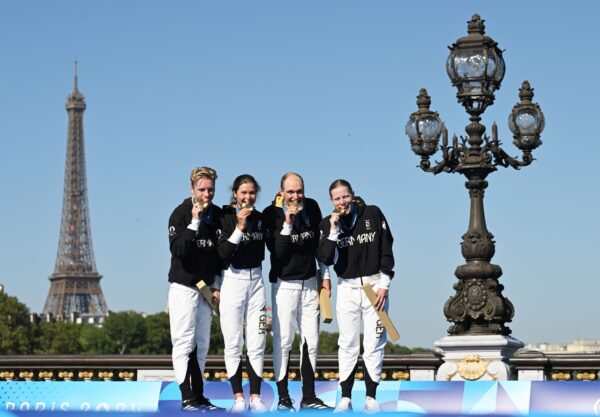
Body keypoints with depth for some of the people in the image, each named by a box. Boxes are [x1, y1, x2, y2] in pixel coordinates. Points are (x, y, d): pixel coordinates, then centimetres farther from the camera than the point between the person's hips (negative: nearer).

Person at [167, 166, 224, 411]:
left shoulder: (218, 215, 7)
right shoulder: (180, 214, -8)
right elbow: (177, 249, -20)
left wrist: (217, 285, 7)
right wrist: (195, 222, -24)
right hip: (183, 286, -5)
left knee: (202, 344, 7)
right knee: (184, 342, -8)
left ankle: (198, 396, 11)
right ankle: (187, 398, -8)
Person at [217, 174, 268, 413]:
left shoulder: (261, 218, 7)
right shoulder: (226, 218, -5)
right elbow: (223, 253, -17)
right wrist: (239, 228, -23)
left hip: (256, 281, 3)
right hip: (233, 280, -3)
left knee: (257, 344, 2)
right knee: (233, 344, -1)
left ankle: (255, 397, 7)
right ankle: (238, 397, 6)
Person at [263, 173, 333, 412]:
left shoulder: (312, 208, 3)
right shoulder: (271, 214, -11)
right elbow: (277, 252, -19)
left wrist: (325, 275, 13)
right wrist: (288, 223, -27)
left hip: (310, 283, 5)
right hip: (284, 284, -5)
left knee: (311, 340, 6)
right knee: (283, 340, -6)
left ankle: (309, 397, 13)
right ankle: (283, 398, -1)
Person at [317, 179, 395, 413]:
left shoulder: (373, 214, -2)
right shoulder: (327, 224, 2)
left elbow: (386, 250, -1)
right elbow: (326, 259, -9)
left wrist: (384, 284, -5)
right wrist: (334, 231, -18)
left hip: (375, 284, -1)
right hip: (347, 287, 1)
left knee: (374, 344, -1)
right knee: (348, 344, 3)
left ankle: (371, 397, 5)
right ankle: (345, 398, 6)